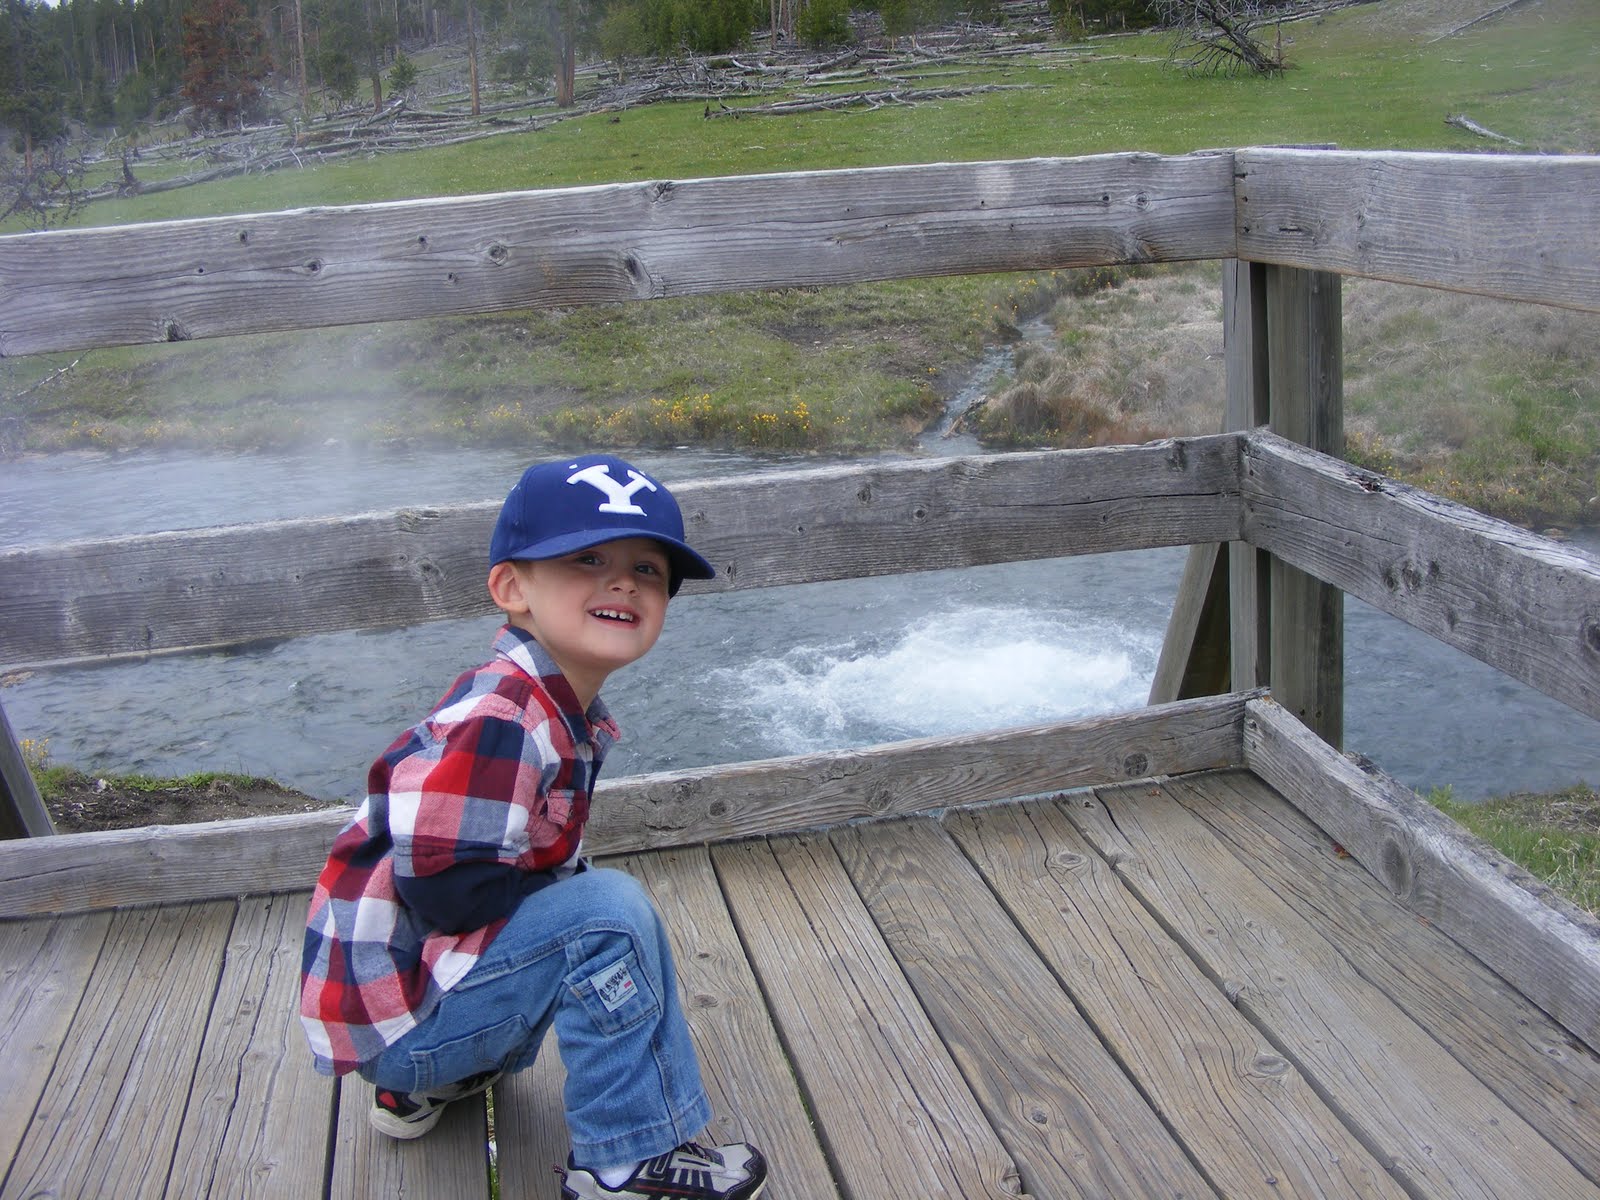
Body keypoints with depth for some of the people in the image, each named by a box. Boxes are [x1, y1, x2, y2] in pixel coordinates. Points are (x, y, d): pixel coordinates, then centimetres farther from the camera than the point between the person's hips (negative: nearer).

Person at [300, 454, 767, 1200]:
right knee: (609, 914, -21)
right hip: (391, 1014, -10)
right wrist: (578, 891, -14)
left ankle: (425, 1088, 25)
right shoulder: (495, 720, -26)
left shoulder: (572, 713, 5)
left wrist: (568, 885, -3)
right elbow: (443, 887, -28)